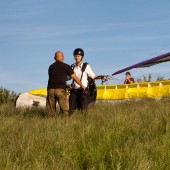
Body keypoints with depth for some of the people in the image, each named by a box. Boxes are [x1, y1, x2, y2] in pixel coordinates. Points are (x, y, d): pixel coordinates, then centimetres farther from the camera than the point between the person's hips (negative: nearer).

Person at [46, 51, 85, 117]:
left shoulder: (51, 67, 19)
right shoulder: (66, 66, 5)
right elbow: (75, 78, 9)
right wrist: (82, 86, 25)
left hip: (50, 89, 4)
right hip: (60, 89, -4)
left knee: (50, 111, 9)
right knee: (64, 110, 2)